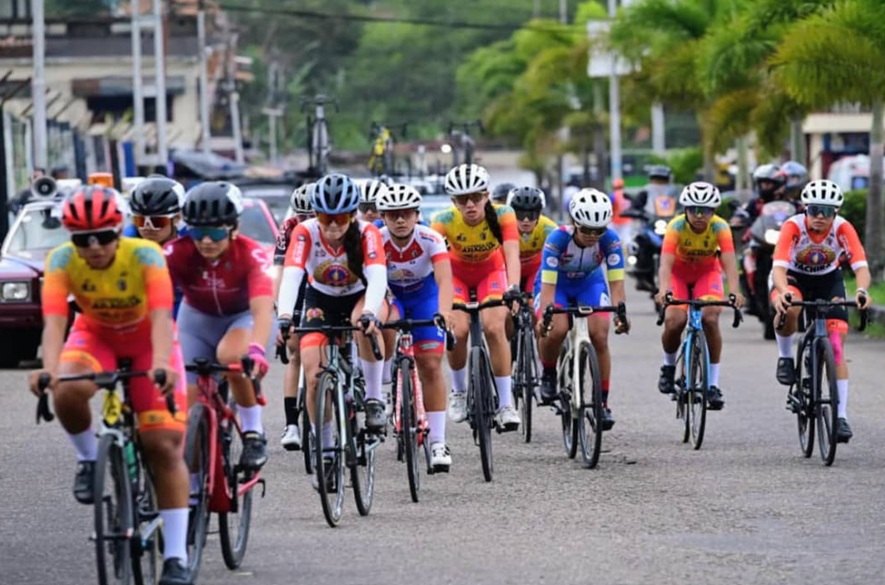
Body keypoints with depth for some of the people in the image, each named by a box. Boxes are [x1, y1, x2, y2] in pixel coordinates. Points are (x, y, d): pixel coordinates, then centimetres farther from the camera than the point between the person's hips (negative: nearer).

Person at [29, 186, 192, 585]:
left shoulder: (146, 255, -30)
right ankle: (89, 459, -3)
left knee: (165, 446, -11)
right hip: (94, 336, 1)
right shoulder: (62, 261, -25)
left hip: (146, 341, -1)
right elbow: (54, 320, -35)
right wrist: (49, 369, -54)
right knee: (68, 391, -34)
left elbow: (161, 317, -40)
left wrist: (162, 364, -59)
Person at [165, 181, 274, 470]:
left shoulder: (251, 254, -31)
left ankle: (254, 433, -16)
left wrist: (256, 350, -61)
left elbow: (263, 309, -43)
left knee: (230, 355, -36)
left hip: (244, 317, -3)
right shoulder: (177, 253, -26)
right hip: (198, 319, 3)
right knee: (190, 404, -8)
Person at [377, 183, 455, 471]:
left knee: (431, 366, -9)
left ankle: (438, 442, -4)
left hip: (425, 296, 0)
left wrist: (444, 311, -59)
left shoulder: (430, 239, -29)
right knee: (383, 327, -34)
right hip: (389, 295, 0)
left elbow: (444, 279, -41)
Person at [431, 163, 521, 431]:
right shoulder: (444, 221, -30)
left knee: (494, 327, -23)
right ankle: (459, 391, 8)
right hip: (457, 272, 0)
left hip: (491, 271, 0)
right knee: (457, 331, -20)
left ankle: (506, 404, -14)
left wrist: (513, 288, -56)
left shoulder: (502, 215, -29)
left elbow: (512, 254, -39)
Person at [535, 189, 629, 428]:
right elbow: (548, 285, -38)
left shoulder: (610, 240, -28)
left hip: (590, 284, 2)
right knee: (556, 329, -29)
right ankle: (548, 375, 1)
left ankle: (602, 402, -7)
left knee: (599, 336, -18)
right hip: (556, 284, -2)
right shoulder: (558, 239, -34)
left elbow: (616, 282, -30)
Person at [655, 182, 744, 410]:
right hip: (679, 273, -1)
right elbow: (666, 262, -39)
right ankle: (668, 366, 9)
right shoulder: (676, 227, -28)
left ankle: (713, 383, -13)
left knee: (710, 318, -24)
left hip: (707, 273, 1)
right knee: (674, 321, -23)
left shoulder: (720, 228, -26)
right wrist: (664, 290, -58)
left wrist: (735, 292, -54)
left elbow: (729, 262, -37)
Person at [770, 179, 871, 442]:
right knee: (789, 308, -38)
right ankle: (785, 357, -9)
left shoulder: (843, 229, -25)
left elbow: (861, 266, -32)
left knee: (836, 346, -11)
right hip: (794, 278, -2)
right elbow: (779, 267, -38)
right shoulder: (794, 226, -29)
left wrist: (861, 290, -54)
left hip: (828, 280, 2)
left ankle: (841, 416, -8)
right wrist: (783, 292, -59)